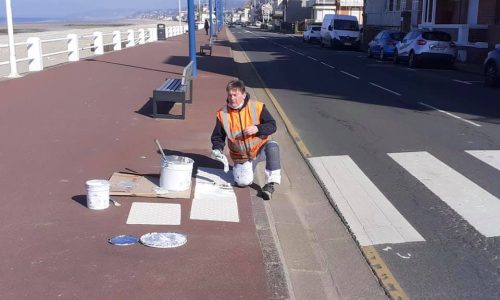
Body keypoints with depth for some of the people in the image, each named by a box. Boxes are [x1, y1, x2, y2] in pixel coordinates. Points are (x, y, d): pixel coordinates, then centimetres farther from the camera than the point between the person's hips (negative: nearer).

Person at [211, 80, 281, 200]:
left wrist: (257, 128, -26)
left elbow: (272, 126, -8)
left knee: (272, 146, -34)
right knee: (243, 182, -19)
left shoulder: (257, 107, -12)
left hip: (260, 148, -1)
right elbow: (218, 136, 3)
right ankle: (239, 167, 19)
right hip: (241, 156, 1)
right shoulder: (222, 113, -7)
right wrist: (217, 149, -16)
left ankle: (271, 184, -25)